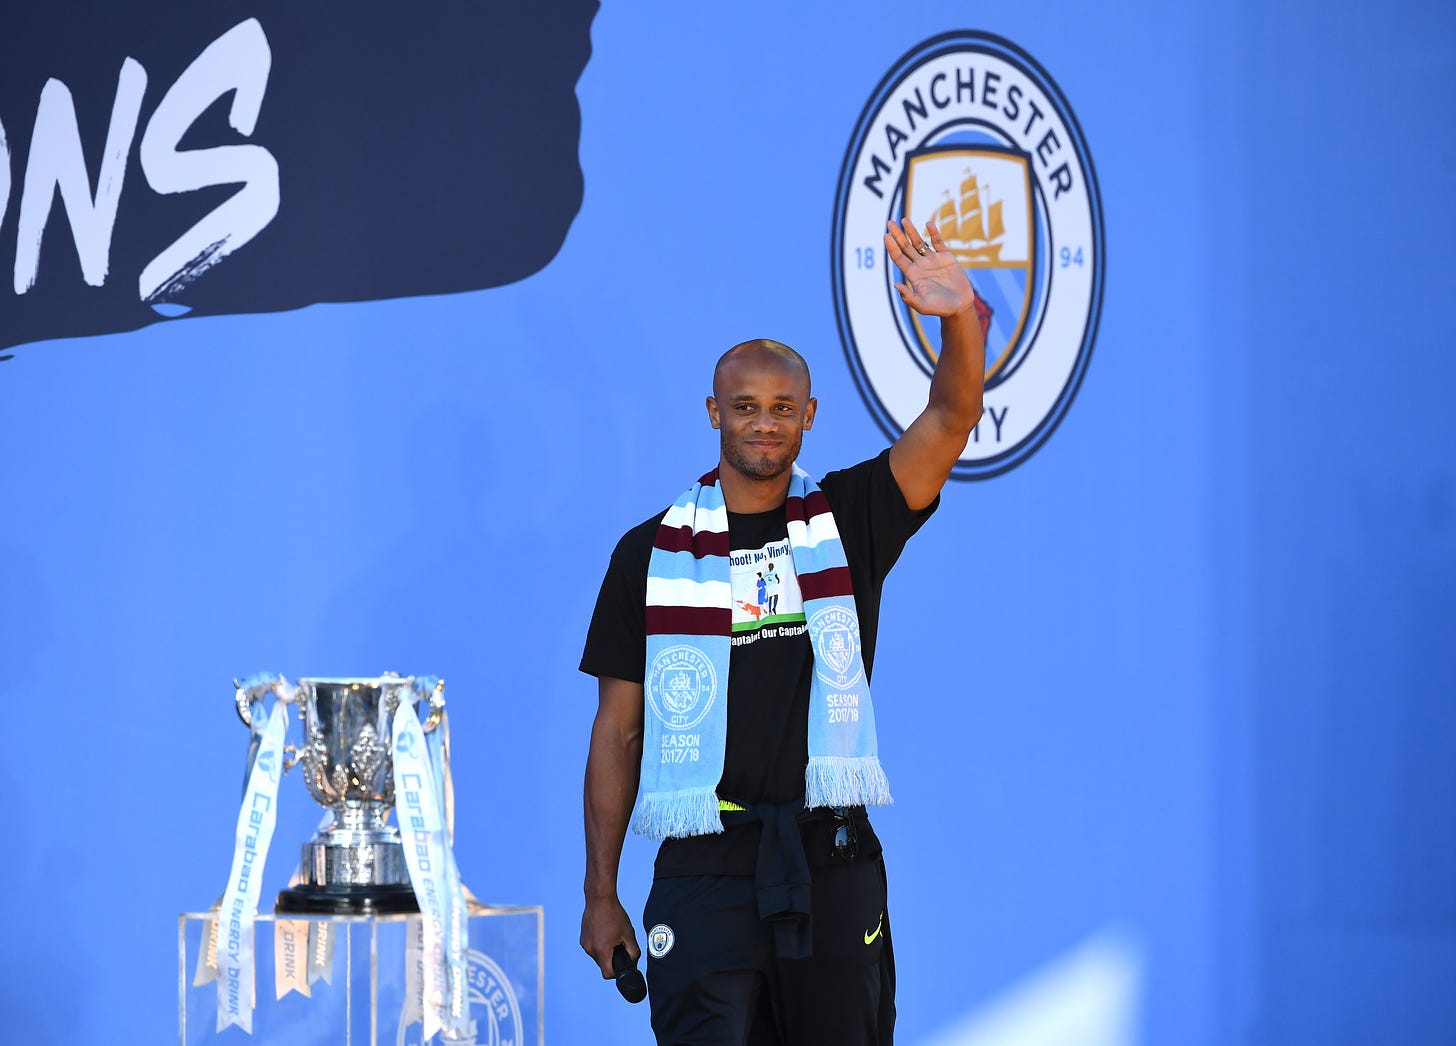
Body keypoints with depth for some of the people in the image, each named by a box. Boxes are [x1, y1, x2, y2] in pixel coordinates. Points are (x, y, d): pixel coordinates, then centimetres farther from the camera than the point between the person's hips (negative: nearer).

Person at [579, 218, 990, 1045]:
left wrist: (960, 321, -29)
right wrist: (601, 894, 4)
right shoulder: (651, 554, 5)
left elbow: (952, 420, -8)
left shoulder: (847, 522, 7)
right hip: (704, 872, -1)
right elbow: (618, 732, 7)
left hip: (833, 865, 1)